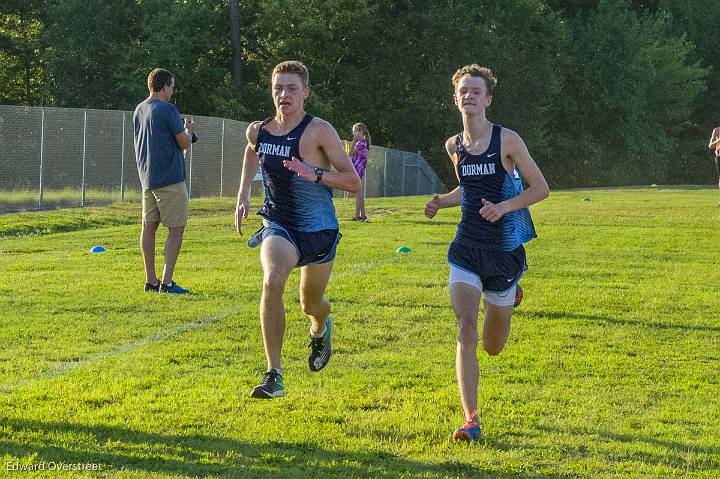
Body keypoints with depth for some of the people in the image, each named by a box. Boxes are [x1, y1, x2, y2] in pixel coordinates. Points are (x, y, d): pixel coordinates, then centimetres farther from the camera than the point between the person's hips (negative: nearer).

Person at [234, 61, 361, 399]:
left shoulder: (319, 131, -15)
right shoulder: (258, 131, -1)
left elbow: (353, 183, -14)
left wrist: (315, 173, -29)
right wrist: (243, 194, 16)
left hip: (318, 228, -1)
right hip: (278, 224, 1)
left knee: (311, 304, 15)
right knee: (272, 281, -28)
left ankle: (320, 329, 57)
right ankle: (273, 375, -26)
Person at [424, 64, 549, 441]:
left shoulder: (507, 140, -9)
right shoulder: (454, 146, 5)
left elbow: (541, 188, -5)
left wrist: (505, 206, -19)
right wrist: (441, 202, 3)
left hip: (503, 250, -2)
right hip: (466, 250, 2)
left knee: (493, 347, 11)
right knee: (465, 331, -17)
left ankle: (509, 294, 47)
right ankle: (471, 421, -17)